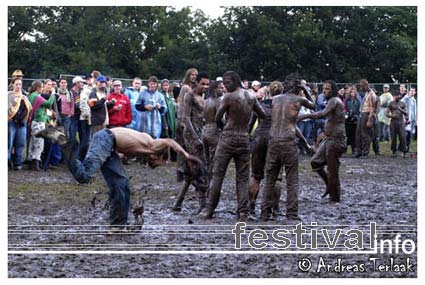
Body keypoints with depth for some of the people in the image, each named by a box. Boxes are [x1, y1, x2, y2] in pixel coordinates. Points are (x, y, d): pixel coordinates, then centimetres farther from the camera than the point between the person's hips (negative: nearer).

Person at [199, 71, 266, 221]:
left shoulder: (228, 97, -10)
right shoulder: (252, 97, 6)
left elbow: (217, 118, -6)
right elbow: (263, 115, 15)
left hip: (228, 137, -4)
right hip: (244, 139, 4)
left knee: (217, 175, 2)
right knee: (243, 178, 7)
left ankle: (209, 210, 3)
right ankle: (243, 213, 1)